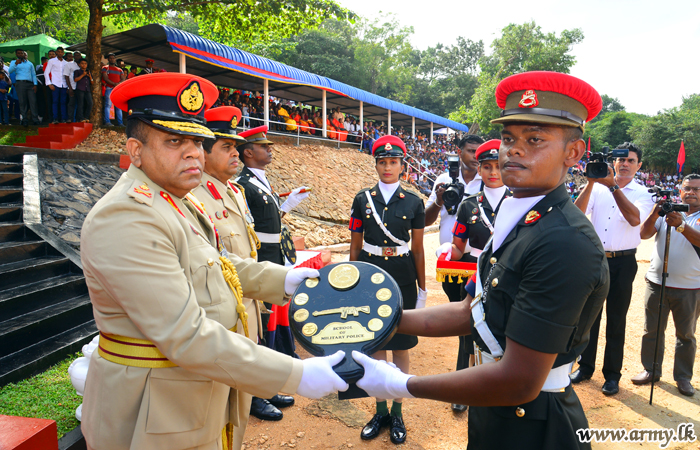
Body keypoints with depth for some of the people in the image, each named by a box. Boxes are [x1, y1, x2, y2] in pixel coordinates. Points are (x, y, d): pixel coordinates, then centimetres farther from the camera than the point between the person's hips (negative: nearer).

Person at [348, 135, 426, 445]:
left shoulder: (414, 202, -1)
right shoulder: (362, 199, 2)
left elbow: (418, 250, 2)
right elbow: (355, 247, 5)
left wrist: (422, 290, 3)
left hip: (403, 281, -1)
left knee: (401, 348, 8)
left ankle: (397, 413, 26)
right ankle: (380, 411, 27)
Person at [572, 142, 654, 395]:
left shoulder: (641, 193, 1)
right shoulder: (597, 188, 4)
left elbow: (634, 218, -19)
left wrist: (613, 186, -25)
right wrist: (591, 181, -20)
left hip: (622, 263, -1)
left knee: (616, 320, 6)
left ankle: (612, 374, 20)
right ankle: (585, 366, 25)